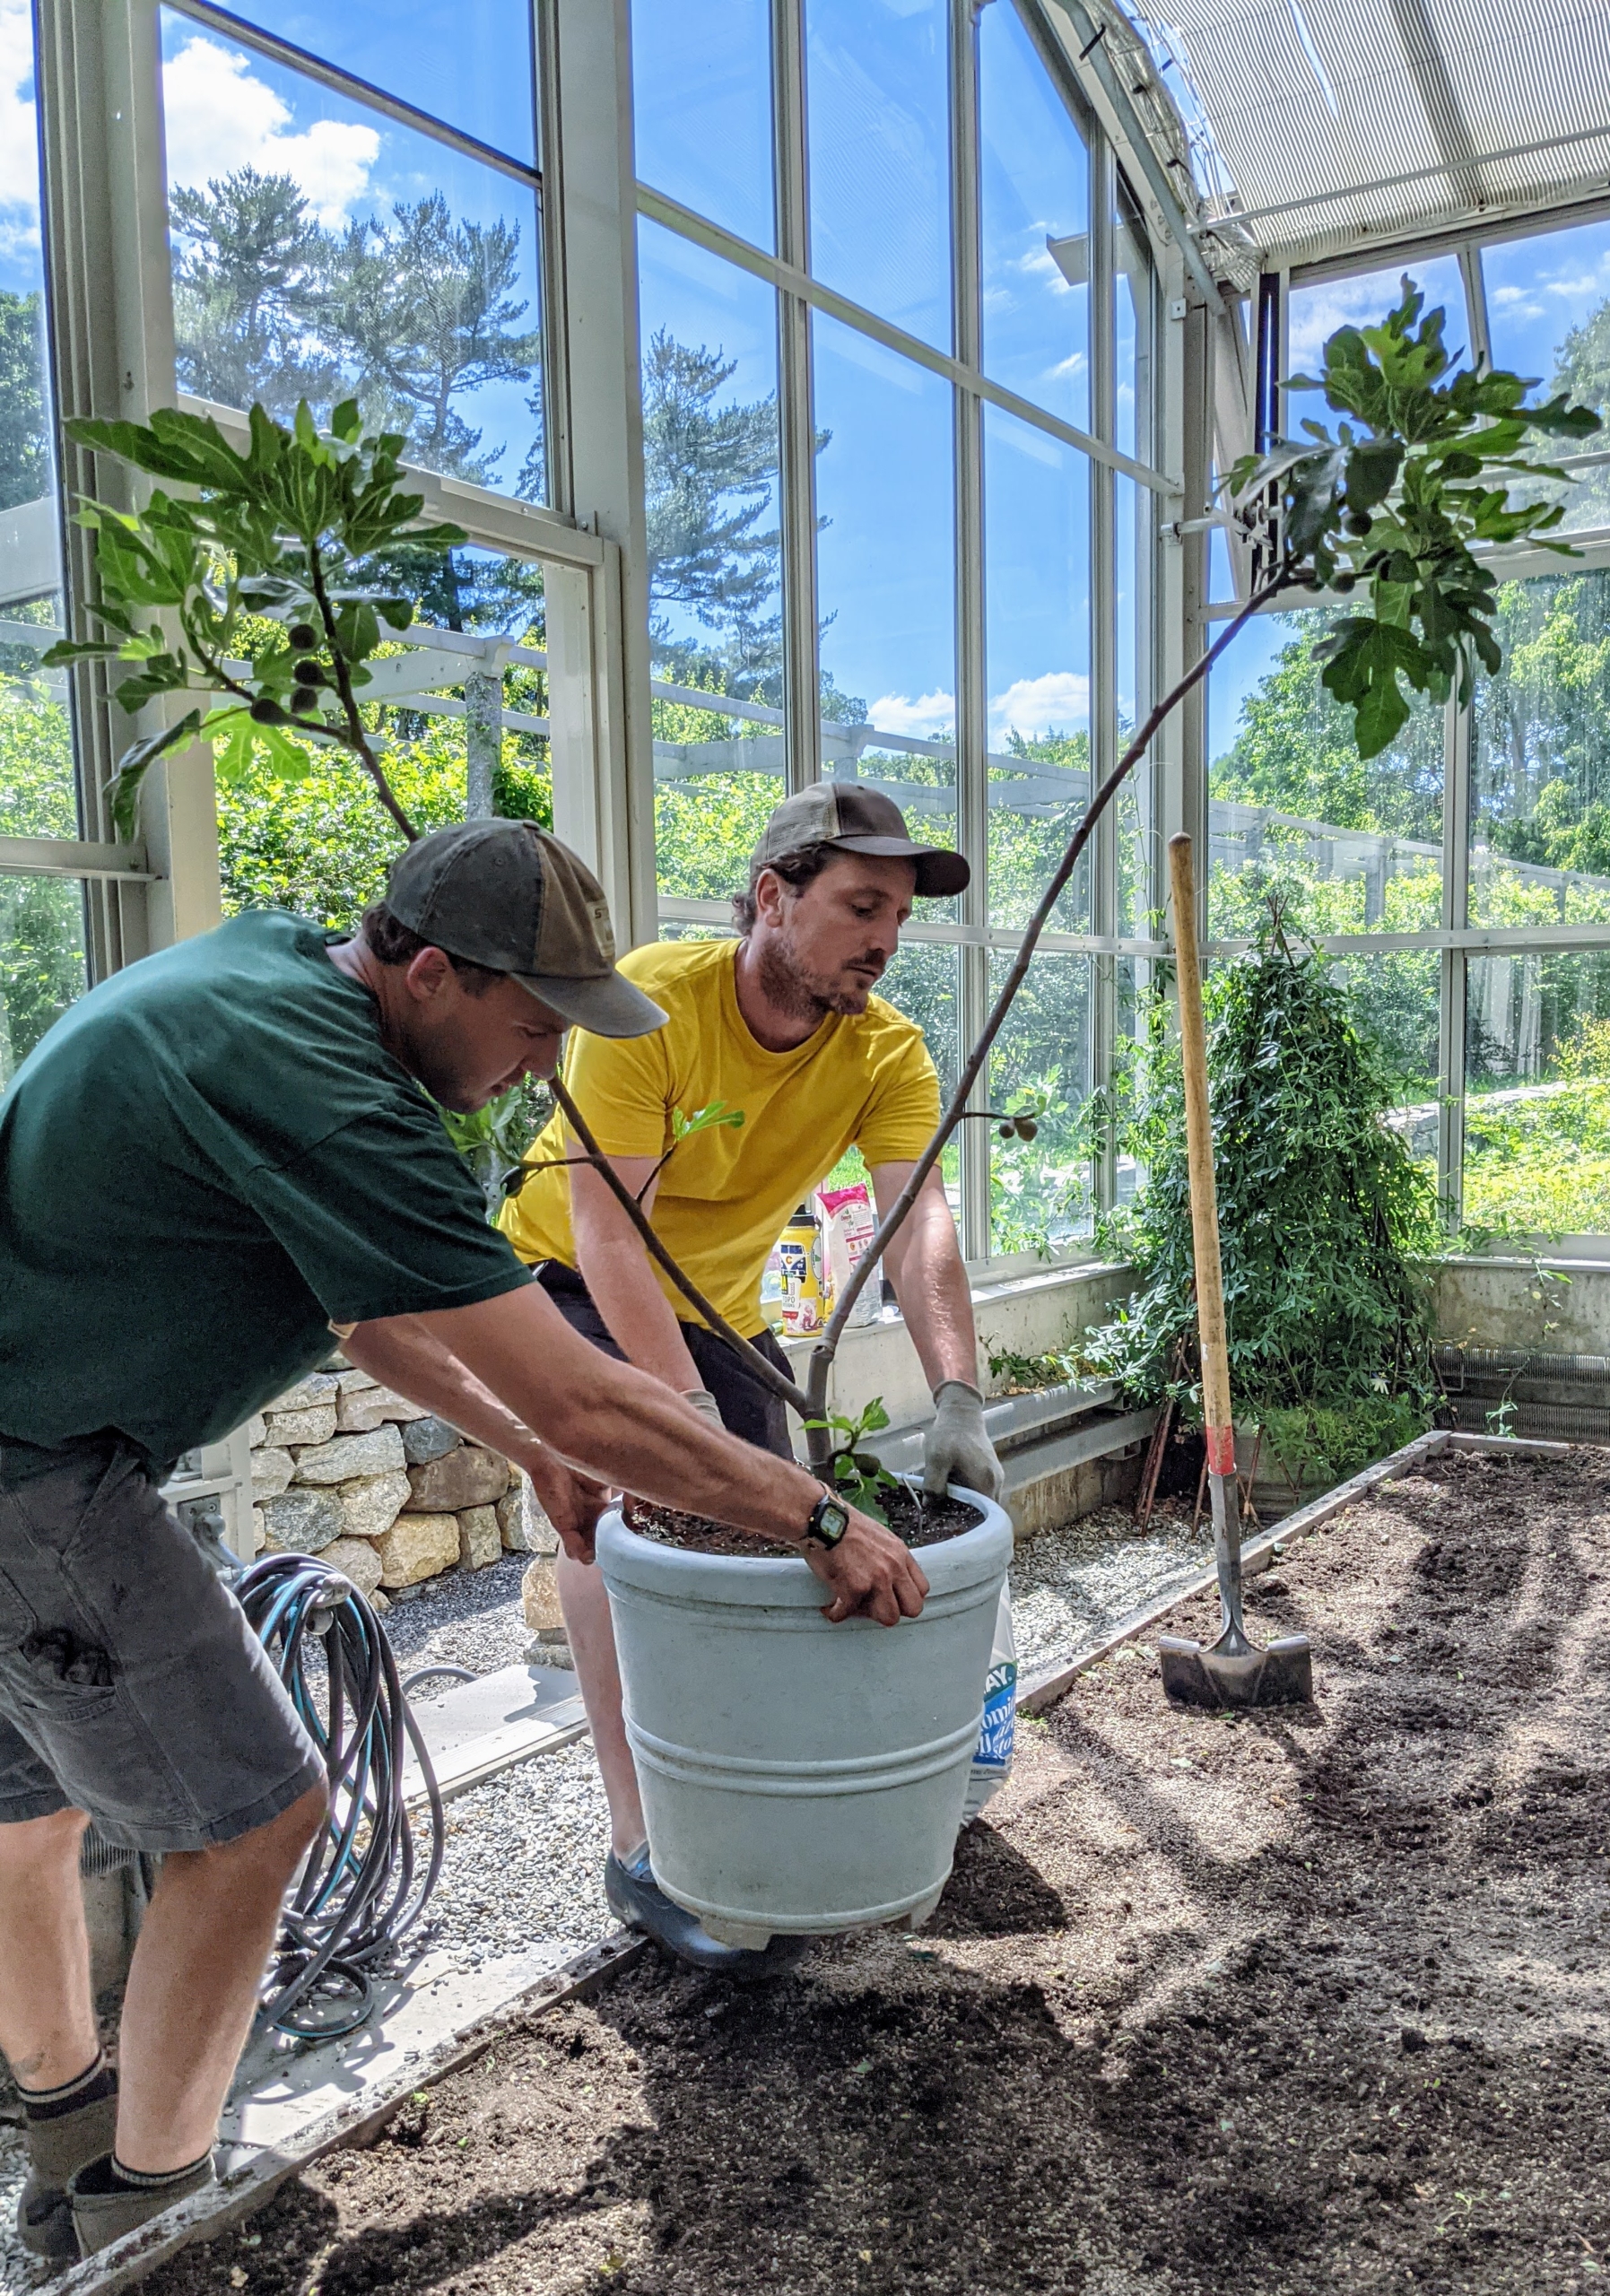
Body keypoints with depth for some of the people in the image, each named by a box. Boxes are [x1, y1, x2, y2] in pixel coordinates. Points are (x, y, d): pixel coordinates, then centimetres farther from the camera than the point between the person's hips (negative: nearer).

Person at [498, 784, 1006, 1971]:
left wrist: (959, 1399, -44)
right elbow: (606, 1231, -35)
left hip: (716, 1303, 5)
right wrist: (692, 1414, -43)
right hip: (572, 1279, -5)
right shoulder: (652, 998, -31)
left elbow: (921, 1224, -29)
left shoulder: (885, 1049, -18)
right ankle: (641, 1848, -16)